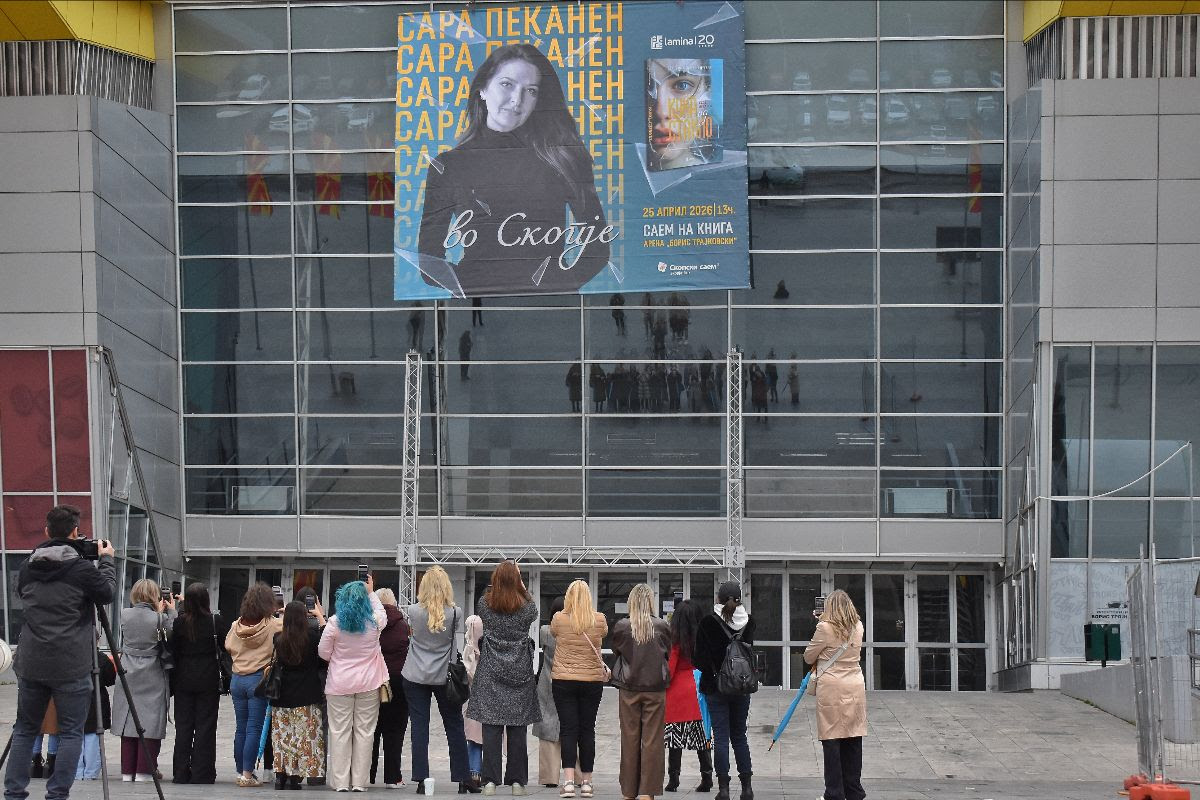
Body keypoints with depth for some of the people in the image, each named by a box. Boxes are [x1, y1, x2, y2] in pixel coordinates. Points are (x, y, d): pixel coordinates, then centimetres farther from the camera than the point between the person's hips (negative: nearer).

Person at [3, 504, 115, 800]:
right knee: (71, 732, 3)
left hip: (30, 664, 5)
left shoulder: (26, 567, 6)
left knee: (24, 729, 15)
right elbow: (107, 592, 5)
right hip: (70, 666, -5)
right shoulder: (81, 569, -9)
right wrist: (106, 560, 17)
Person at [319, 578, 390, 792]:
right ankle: (359, 781, 6)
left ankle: (341, 782, 6)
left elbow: (323, 653, -1)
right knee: (364, 732, 6)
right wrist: (371, 593, 31)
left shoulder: (335, 622, -8)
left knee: (340, 732, 5)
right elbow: (382, 613, 22)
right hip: (368, 685, 1)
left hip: (339, 685, -1)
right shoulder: (374, 622, -4)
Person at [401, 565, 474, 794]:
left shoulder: (413, 611, -7)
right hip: (444, 677, 0)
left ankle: (421, 780, 2)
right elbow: (458, 646, -1)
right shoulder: (454, 613, -8)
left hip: (415, 677, 0)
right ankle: (463, 778, 14)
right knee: (454, 726, 10)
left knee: (419, 727, 4)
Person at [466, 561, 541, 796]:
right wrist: (520, 584, 21)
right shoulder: (526, 606, -4)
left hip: (491, 673, 0)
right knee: (517, 728, 5)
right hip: (520, 672, 0)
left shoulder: (485, 603, -3)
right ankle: (517, 780, 7)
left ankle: (490, 780, -1)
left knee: (491, 728, 1)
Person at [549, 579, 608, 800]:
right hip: (593, 680, 1)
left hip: (563, 680, -1)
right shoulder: (599, 620, -5)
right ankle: (586, 782, 12)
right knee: (587, 729, 8)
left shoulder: (559, 619, -8)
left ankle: (568, 781, -11)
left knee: (568, 728, 0)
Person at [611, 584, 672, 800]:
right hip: (656, 688, -1)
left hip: (629, 689, 1)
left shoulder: (621, 627, -6)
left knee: (630, 740, 8)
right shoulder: (662, 626, -5)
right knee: (652, 740, 3)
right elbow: (668, 654, 9)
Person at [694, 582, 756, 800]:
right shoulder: (748, 621, 1)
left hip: (715, 686, -3)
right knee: (739, 735, 12)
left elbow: (699, 657, -7)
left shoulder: (708, 622, -10)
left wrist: (704, 666, 10)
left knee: (720, 736, 1)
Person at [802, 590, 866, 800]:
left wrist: (818, 660, 22)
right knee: (853, 742, 10)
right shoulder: (858, 627, 5)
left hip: (832, 689, -5)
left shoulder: (825, 628, -10)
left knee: (832, 742, 1)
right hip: (855, 688, 5)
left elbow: (808, 657, -1)